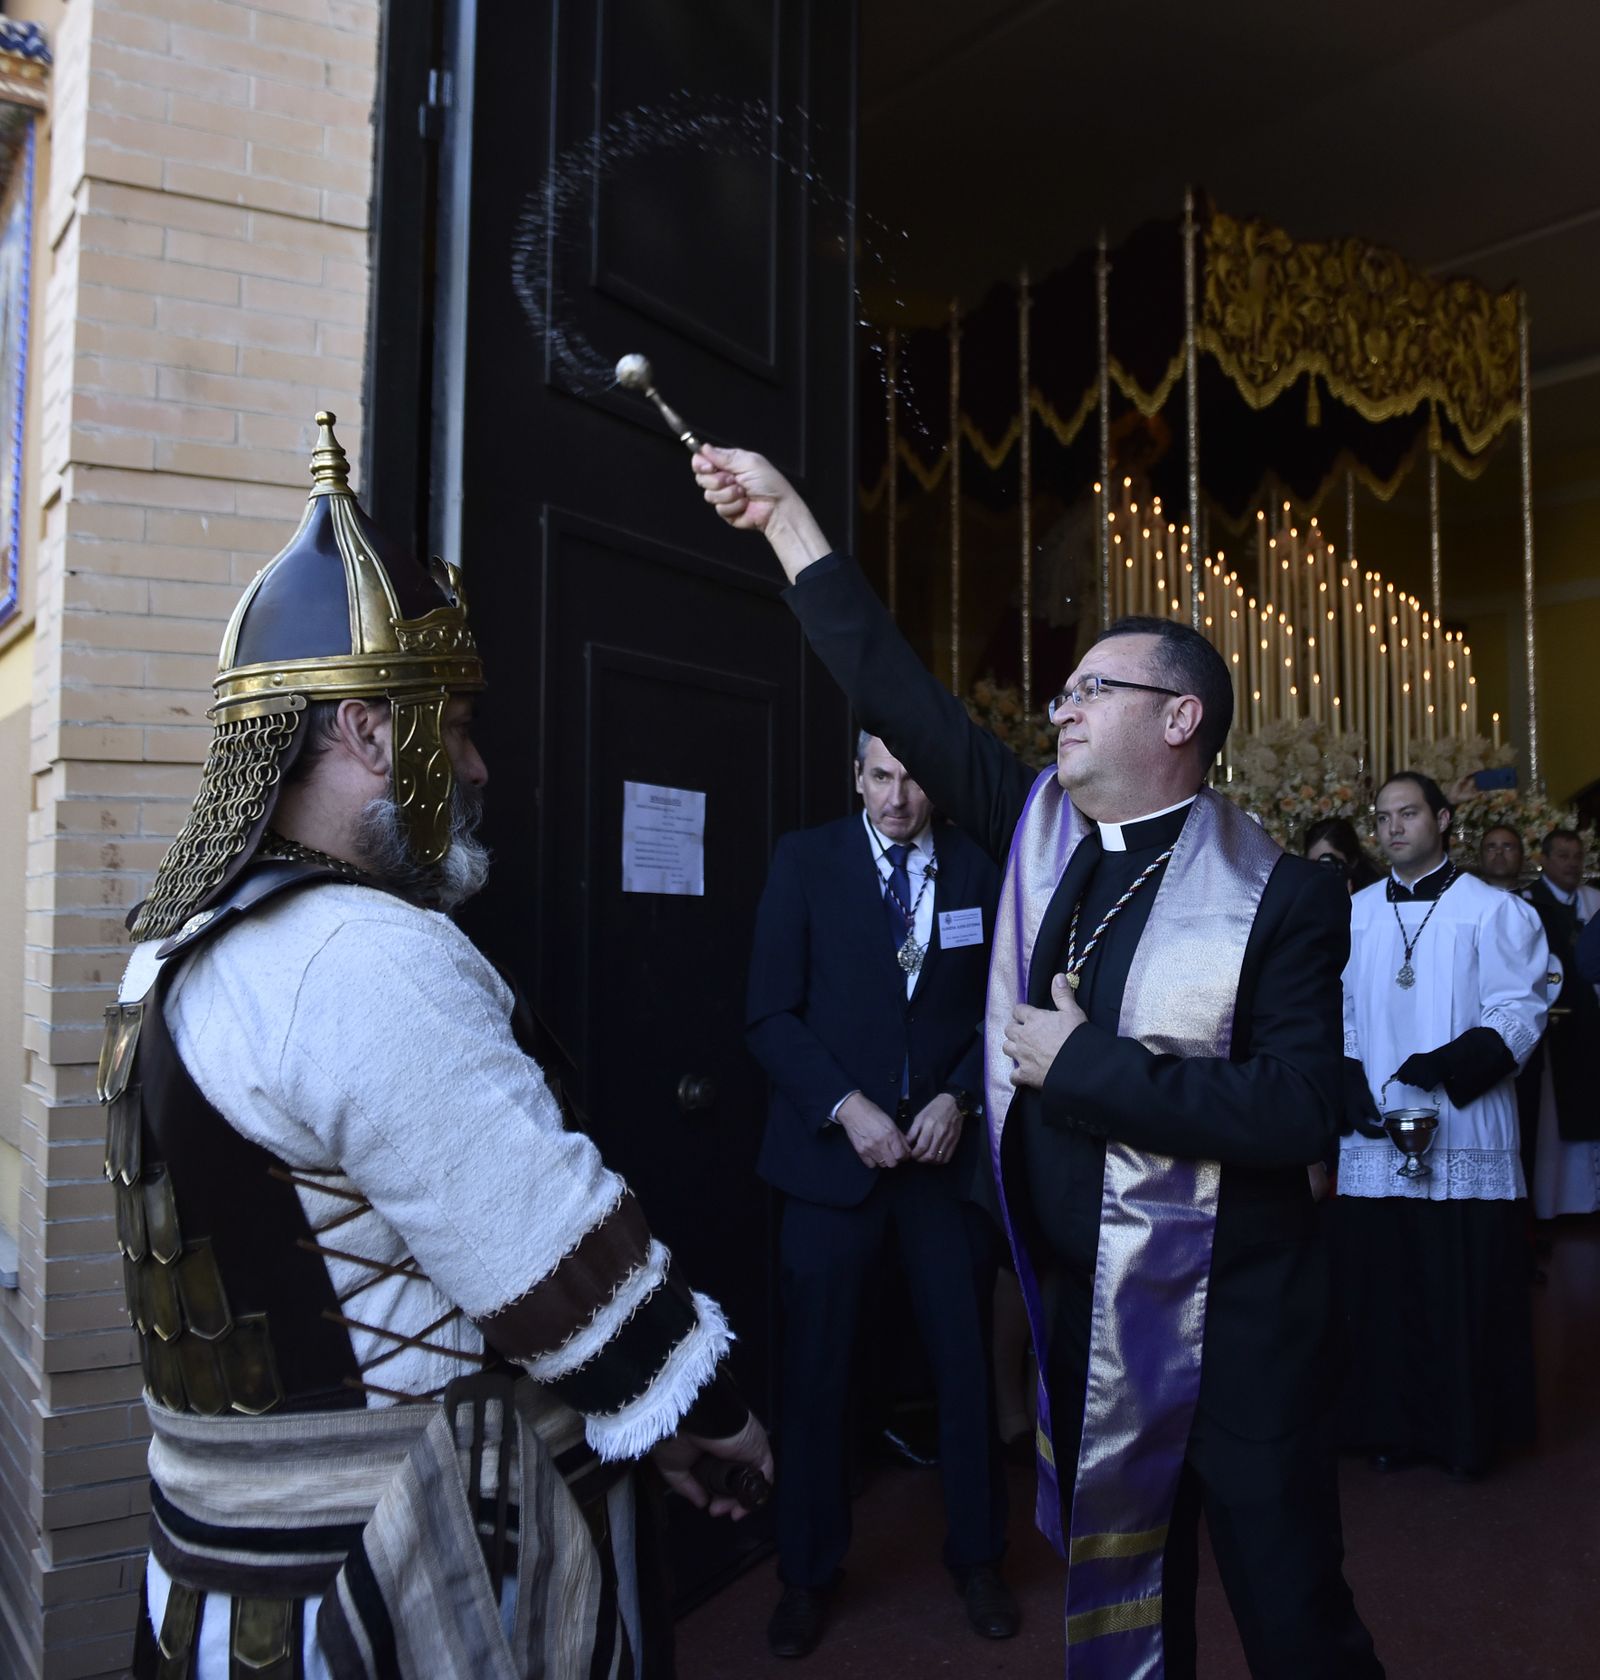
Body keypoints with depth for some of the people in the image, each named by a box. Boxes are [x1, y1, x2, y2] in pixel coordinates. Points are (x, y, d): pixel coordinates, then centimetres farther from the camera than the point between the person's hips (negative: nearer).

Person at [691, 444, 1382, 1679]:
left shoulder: (1282, 897, -12)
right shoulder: (1042, 835, 2)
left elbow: (1299, 1113, -22)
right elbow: (896, 691, 1)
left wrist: (1087, 1063, -20)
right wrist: (785, 514, 2)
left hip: (1229, 1323, -5)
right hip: (1079, 1303, 5)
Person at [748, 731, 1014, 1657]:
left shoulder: (980, 867, 2)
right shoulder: (805, 861, -1)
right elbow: (772, 1013, -4)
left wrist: (959, 1099, -9)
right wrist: (845, 1107, -13)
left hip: (949, 1150, 1)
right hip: (834, 1149, -1)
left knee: (968, 1363, 8)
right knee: (817, 1370, 7)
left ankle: (978, 1558, 29)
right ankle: (808, 1574, 25)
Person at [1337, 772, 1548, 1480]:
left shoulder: (1491, 910, 0)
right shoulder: (1356, 913, 10)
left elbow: (1519, 1010, -5)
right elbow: (1339, 1011, 12)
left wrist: (1454, 1062, -19)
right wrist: (1350, 1085, -3)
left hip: (1463, 1130, -3)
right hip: (1375, 1132, 3)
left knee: (1465, 1286, 2)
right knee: (1382, 1282, 6)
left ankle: (1468, 1430, 18)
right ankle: (1395, 1424, 20)